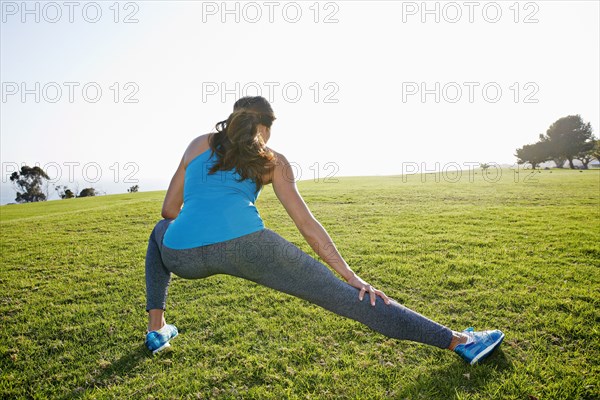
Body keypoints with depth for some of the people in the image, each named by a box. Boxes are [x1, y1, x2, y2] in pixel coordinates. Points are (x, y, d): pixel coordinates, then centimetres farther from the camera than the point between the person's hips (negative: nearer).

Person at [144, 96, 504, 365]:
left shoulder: (199, 145, 29)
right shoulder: (272, 160, 22)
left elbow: (169, 210, 29)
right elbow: (307, 224, 15)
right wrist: (351, 276, 17)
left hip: (181, 256, 3)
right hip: (243, 243, -2)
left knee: (160, 232, 40)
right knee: (341, 295, 1)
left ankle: (157, 329, 35)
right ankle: (459, 341, 5)